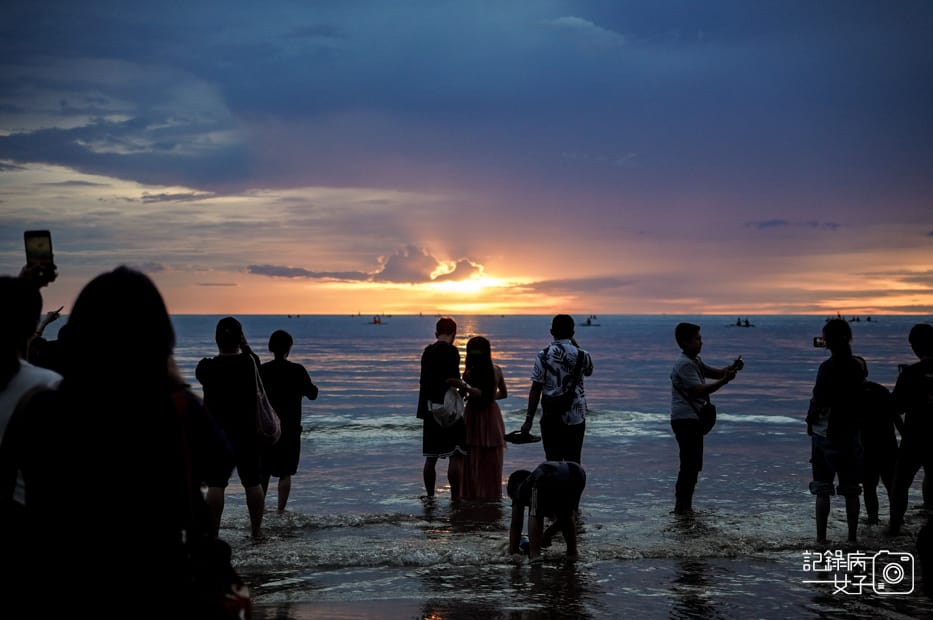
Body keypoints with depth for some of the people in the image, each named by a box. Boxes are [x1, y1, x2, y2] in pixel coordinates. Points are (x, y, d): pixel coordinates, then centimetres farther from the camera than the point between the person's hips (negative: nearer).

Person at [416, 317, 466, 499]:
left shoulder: (427, 351, 11)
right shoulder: (451, 351, -11)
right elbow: (451, 379, -21)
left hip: (429, 410, 7)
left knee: (431, 457, 12)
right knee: (456, 456, -3)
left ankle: (430, 496, 17)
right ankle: (455, 497, -6)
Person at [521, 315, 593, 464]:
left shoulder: (543, 356, -7)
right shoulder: (581, 355, -4)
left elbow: (535, 390, -8)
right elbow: (589, 371, 21)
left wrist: (529, 419, -3)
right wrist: (575, 345, 18)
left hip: (551, 418, -1)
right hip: (575, 417, 1)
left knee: (552, 462, 5)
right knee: (573, 463, 7)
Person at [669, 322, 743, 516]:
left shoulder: (695, 361, 16)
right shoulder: (685, 364, -16)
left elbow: (713, 372, 15)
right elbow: (698, 391, -24)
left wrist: (731, 367, -5)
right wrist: (724, 381, -28)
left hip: (693, 419, 10)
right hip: (685, 419, -10)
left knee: (693, 465, 13)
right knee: (690, 465, -9)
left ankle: (684, 505, 20)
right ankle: (681, 506, -4)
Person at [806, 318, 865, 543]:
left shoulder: (828, 367, -15)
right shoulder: (859, 365, -1)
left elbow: (819, 402, -18)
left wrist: (810, 420, 2)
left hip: (825, 434, -3)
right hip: (851, 434, 3)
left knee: (822, 490, 5)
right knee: (851, 490, 10)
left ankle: (821, 538, 6)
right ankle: (852, 537, 13)